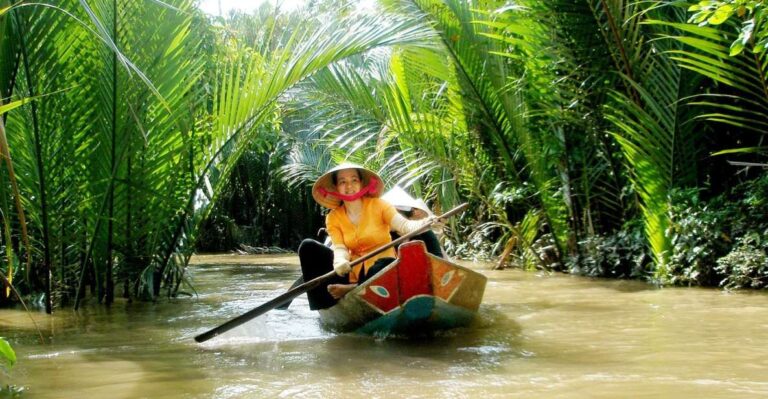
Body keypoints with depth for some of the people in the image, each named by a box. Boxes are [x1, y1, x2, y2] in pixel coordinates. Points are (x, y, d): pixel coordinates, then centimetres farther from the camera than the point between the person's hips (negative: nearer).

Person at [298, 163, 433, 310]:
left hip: (381, 268, -3)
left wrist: (424, 224, -42)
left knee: (387, 265, -39)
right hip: (353, 271, 3)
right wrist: (340, 262, -36)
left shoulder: (378, 205, -4)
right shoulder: (333, 218, 2)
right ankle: (328, 305, -21)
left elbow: (404, 225, -19)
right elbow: (339, 248, -11)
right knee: (308, 247, -11)